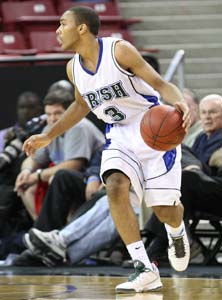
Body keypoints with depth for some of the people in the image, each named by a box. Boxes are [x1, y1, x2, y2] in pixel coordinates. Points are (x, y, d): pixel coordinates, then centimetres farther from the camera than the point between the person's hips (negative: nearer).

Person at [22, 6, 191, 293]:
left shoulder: (119, 50, -17)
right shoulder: (74, 68, 2)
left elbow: (159, 83, -18)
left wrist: (180, 103, -39)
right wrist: (48, 136, 22)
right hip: (119, 137, 5)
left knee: (165, 209, -7)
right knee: (115, 188, -24)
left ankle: (176, 232, 34)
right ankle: (145, 270, -23)